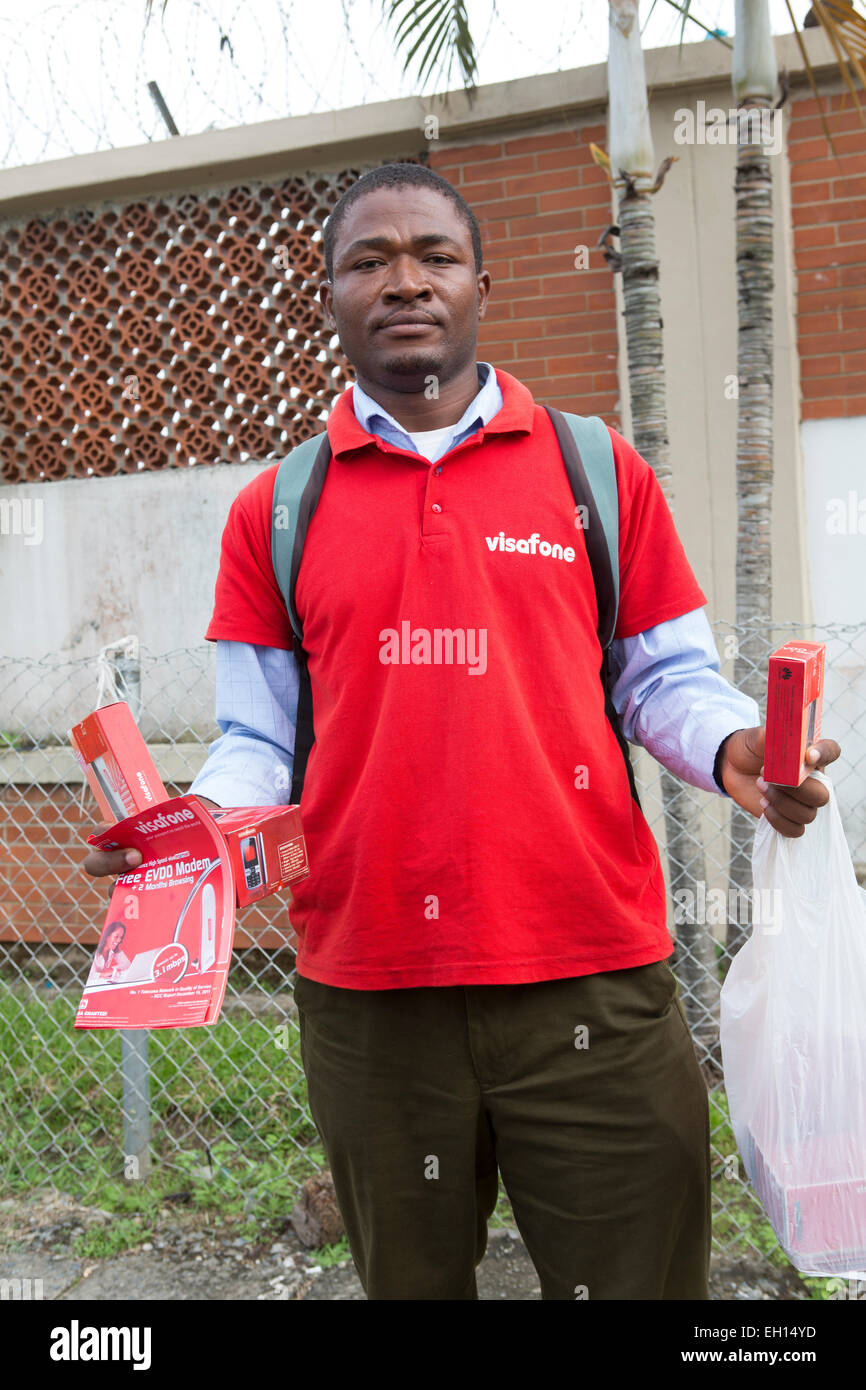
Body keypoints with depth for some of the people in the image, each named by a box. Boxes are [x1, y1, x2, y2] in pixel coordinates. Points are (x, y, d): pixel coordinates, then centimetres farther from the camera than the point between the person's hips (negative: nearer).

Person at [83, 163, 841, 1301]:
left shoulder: (598, 471, 5)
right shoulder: (275, 512, 8)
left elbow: (664, 680, 8)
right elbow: (260, 739, 8)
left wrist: (729, 745, -13)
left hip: (591, 982, -1)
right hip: (368, 998, 1)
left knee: (638, 1275, 11)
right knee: (412, 1282, 19)